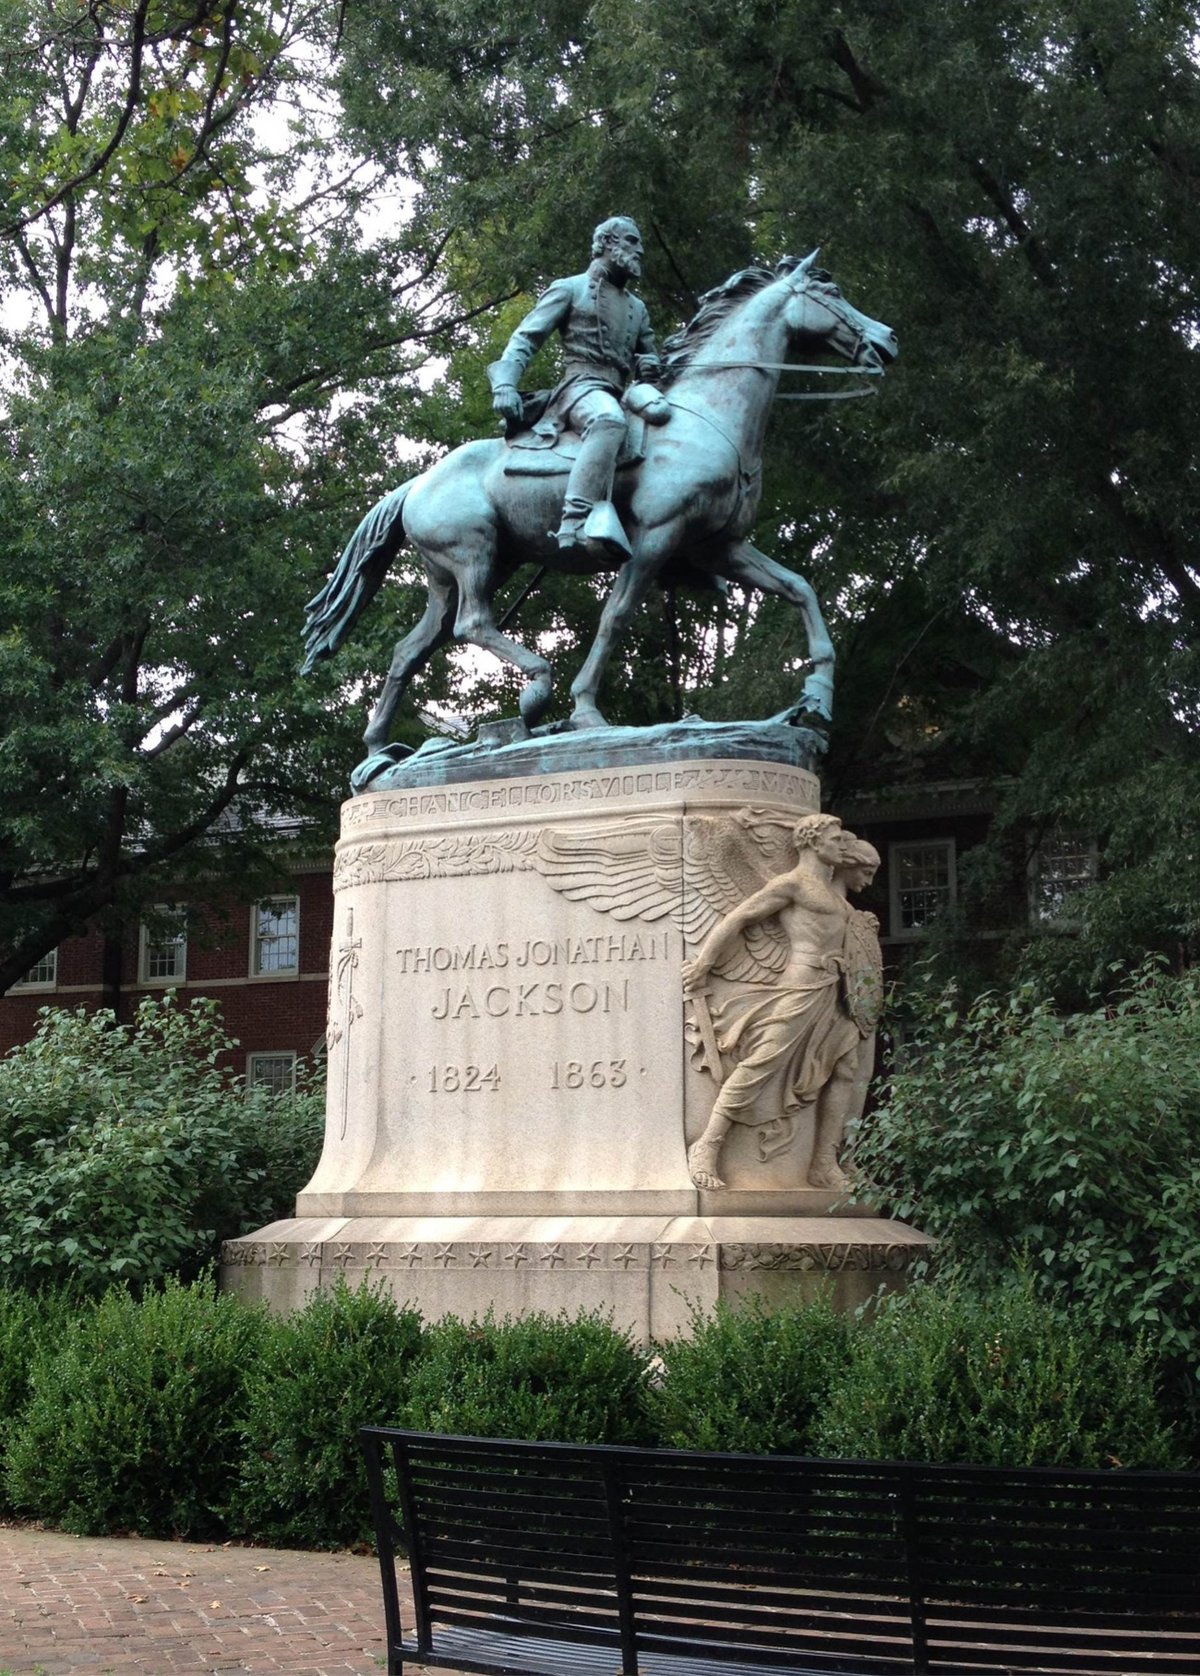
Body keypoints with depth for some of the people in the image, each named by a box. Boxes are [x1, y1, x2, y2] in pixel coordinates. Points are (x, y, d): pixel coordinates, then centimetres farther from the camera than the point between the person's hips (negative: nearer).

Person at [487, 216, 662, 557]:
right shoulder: (569, 289, 13)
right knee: (609, 420, -41)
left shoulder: (637, 307, 30)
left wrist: (651, 364, 11)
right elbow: (526, 338, 5)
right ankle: (575, 522, -58)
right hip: (581, 386, -8)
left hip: (620, 398, 8)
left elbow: (648, 352, 39)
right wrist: (505, 384, -13)